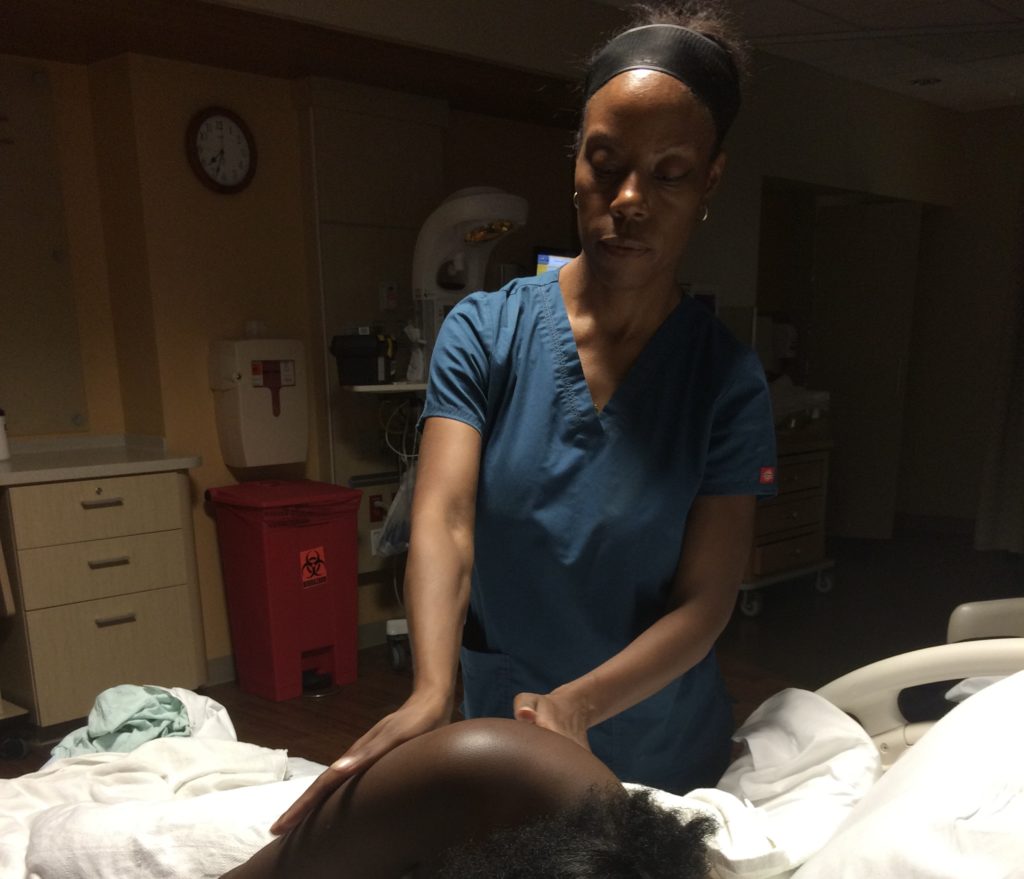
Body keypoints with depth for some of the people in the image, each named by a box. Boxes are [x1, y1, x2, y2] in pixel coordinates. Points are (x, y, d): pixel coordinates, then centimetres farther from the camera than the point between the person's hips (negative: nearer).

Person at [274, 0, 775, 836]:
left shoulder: (729, 379, -12)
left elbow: (704, 601, -15)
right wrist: (430, 693, -38)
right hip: (495, 726, 0)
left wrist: (579, 702, -31)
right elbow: (444, 522, -22)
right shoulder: (484, 331, -12)